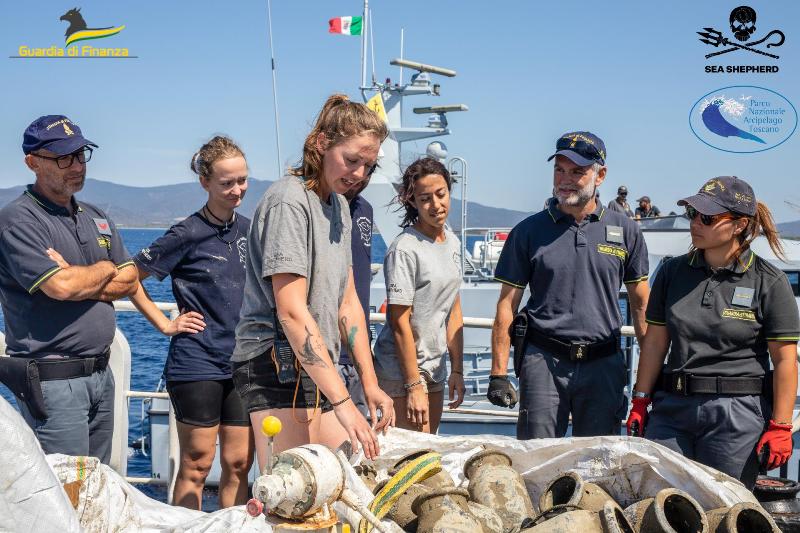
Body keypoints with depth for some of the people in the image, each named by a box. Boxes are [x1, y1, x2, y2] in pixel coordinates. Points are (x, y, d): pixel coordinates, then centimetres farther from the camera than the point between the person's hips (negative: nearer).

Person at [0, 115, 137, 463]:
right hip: (52, 380, -7)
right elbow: (61, 287, -22)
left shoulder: (96, 218, 15)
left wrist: (75, 279, -10)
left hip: (101, 373, 7)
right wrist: (105, 269, -1)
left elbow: (129, 281, 8)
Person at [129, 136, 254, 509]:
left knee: (238, 465, 9)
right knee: (196, 466, 1)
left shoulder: (248, 230, 7)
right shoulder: (187, 235, -10)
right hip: (197, 364, -5)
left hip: (243, 363, 5)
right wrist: (165, 323, -6)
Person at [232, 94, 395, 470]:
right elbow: (292, 312, -21)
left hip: (316, 366, 9)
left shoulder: (339, 204, 15)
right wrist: (342, 402, -24)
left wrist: (369, 384, 8)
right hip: (278, 364, -9)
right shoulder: (289, 201, -13)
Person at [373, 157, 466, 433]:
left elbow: (453, 313, 11)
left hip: (435, 367, 8)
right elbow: (400, 324, -17)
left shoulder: (452, 243, 8)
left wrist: (457, 370, 9)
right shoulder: (404, 250, -17)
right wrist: (414, 385, -17)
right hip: (401, 371, -8)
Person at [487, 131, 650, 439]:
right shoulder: (529, 231, 3)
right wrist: (499, 373, -3)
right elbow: (507, 304, 3)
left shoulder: (625, 231, 6)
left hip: (604, 365, 1)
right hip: (543, 361, -1)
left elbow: (641, 304, 11)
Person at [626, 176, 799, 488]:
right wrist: (641, 402, 8)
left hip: (738, 414, -3)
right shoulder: (673, 272, 8)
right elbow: (655, 341, 11)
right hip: (672, 408, 4)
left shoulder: (769, 282, -3)